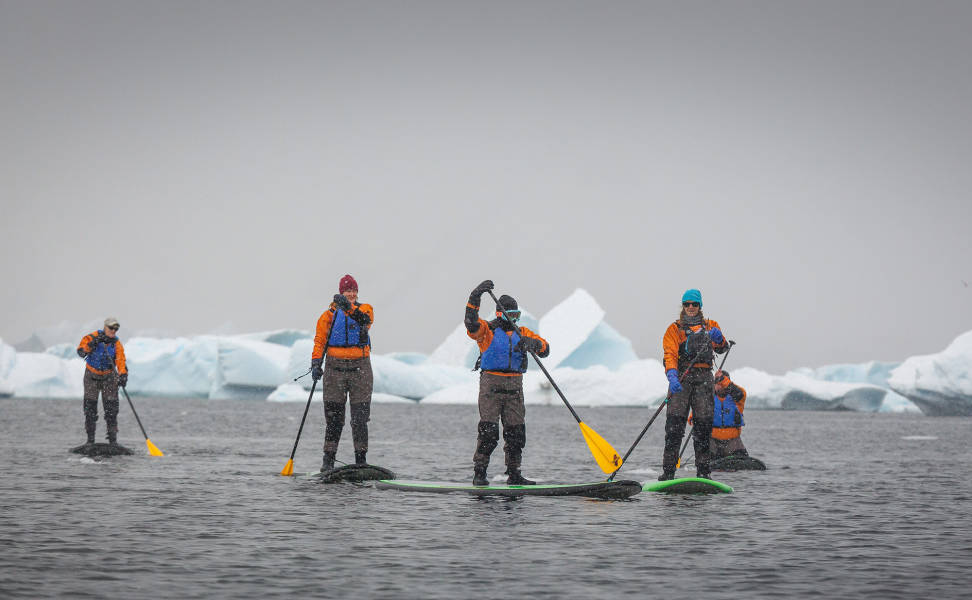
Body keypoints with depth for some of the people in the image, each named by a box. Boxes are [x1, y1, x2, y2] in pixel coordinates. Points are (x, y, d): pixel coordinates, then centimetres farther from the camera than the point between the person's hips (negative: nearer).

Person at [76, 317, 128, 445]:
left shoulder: (116, 343, -8)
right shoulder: (92, 337, -13)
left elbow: (120, 360, -19)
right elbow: (81, 351, -25)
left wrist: (123, 375, -35)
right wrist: (93, 343, -38)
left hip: (109, 377, 1)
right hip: (91, 376, -1)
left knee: (111, 408, -5)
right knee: (90, 407, 2)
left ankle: (113, 439, 0)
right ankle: (90, 439, 11)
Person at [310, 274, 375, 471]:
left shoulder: (365, 309, 4)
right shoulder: (330, 314, 5)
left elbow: (365, 319, -20)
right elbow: (320, 339, 1)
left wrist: (349, 307, -39)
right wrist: (316, 363, -13)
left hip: (360, 368, 0)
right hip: (335, 368, 0)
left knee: (360, 417, 1)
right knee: (333, 417, -2)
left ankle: (361, 459, 8)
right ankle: (328, 459, 3)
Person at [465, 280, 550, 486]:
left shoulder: (522, 333, 14)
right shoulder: (487, 330, 1)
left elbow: (545, 349, 4)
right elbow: (471, 323, -20)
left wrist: (533, 343, -19)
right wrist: (476, 296, -32)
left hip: (514, 386, 5)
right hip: (491, 384, -5)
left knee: (516, 433, 4)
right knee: (488, 431, -11)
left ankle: (514, 474, 11)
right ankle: (479, 473, -6)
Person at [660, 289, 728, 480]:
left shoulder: (710, 326, 17)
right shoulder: (674, 329, 9)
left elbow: (722, 349, 3)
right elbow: (670, 355, -6)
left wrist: (719, 339, -21)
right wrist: (672, 377, -24)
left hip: (704, 378, 2)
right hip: (681, 378, -2)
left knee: (704, 424, -2)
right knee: (674, 422, -13)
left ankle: (703, 472, 5)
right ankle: (668, 471, -14)